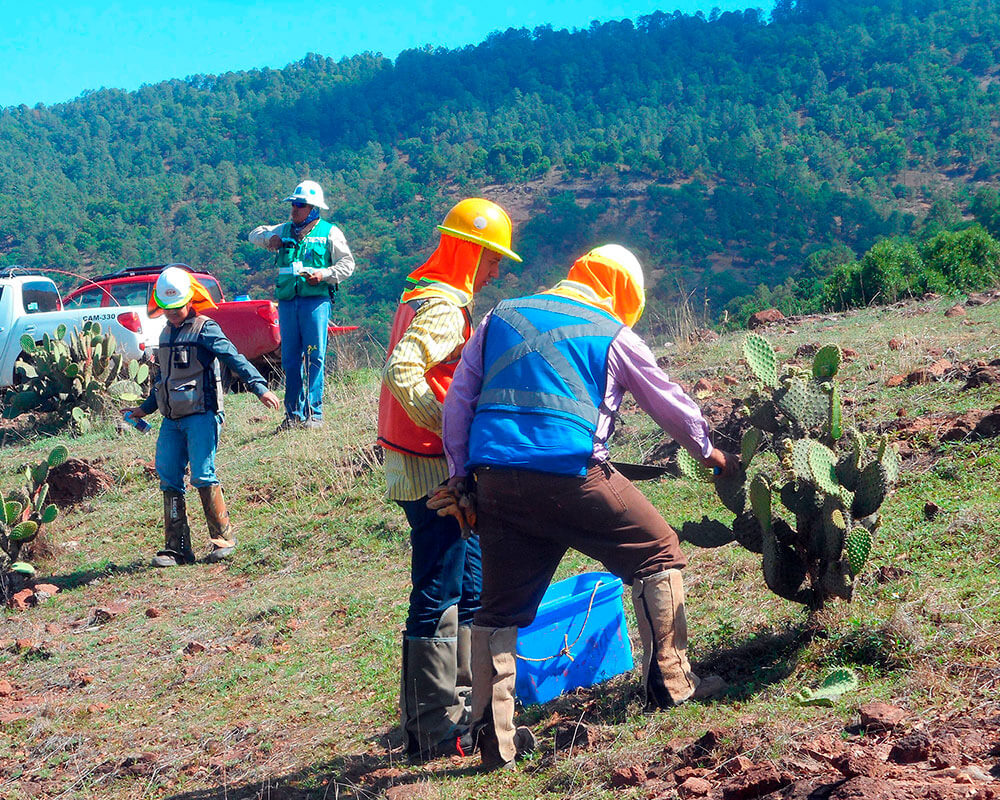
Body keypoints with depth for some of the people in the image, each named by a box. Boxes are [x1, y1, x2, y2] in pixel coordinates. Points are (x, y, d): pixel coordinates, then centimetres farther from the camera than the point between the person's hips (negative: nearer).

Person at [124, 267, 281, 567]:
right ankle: (176, 548, 9)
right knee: (169, 479, 4)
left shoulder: (205, 329, -5)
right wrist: (145, 408, 36)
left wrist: (260, 387, -28)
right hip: (172, 419, 7)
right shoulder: (166, 334, 18)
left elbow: (235, 359, -16)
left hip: (201, 415, -7)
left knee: (202, 475, -11)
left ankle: (223, 537, 2)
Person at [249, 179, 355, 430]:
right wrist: (270, 238, 4)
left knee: (314, 357, -8)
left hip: (316, 300, -4)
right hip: (287, 301, 4)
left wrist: (323, 274, -13)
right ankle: (293, 413, 10)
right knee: (290, 359, 4)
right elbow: (254, 234, 25)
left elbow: (347, 264, 3)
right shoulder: (285, 230, 18)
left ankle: (314, 413, -5)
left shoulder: (329, 232, 6)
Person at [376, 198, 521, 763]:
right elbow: (402, 372, -31)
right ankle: (436, 732, 3)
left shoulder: (427, 295, 16)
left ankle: (462, 703, 28)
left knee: (468, 589, 18)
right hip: (435, 469, -10)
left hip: (447, 470, 10)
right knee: (437, 598, -4)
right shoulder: (444, 306, -16)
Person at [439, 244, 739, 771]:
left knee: (500, 609, 12)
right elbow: (670, 404, 19)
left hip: (496, 482, 4)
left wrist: (461, 476, 18)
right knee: (657, 553, 15)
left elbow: (458, 401, 16)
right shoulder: (612, 335, 9)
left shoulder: (500, 318, 20)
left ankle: (494, 738, 12)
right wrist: (709, 453, 36)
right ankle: (670, 682, 17)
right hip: (570, 476, -4)